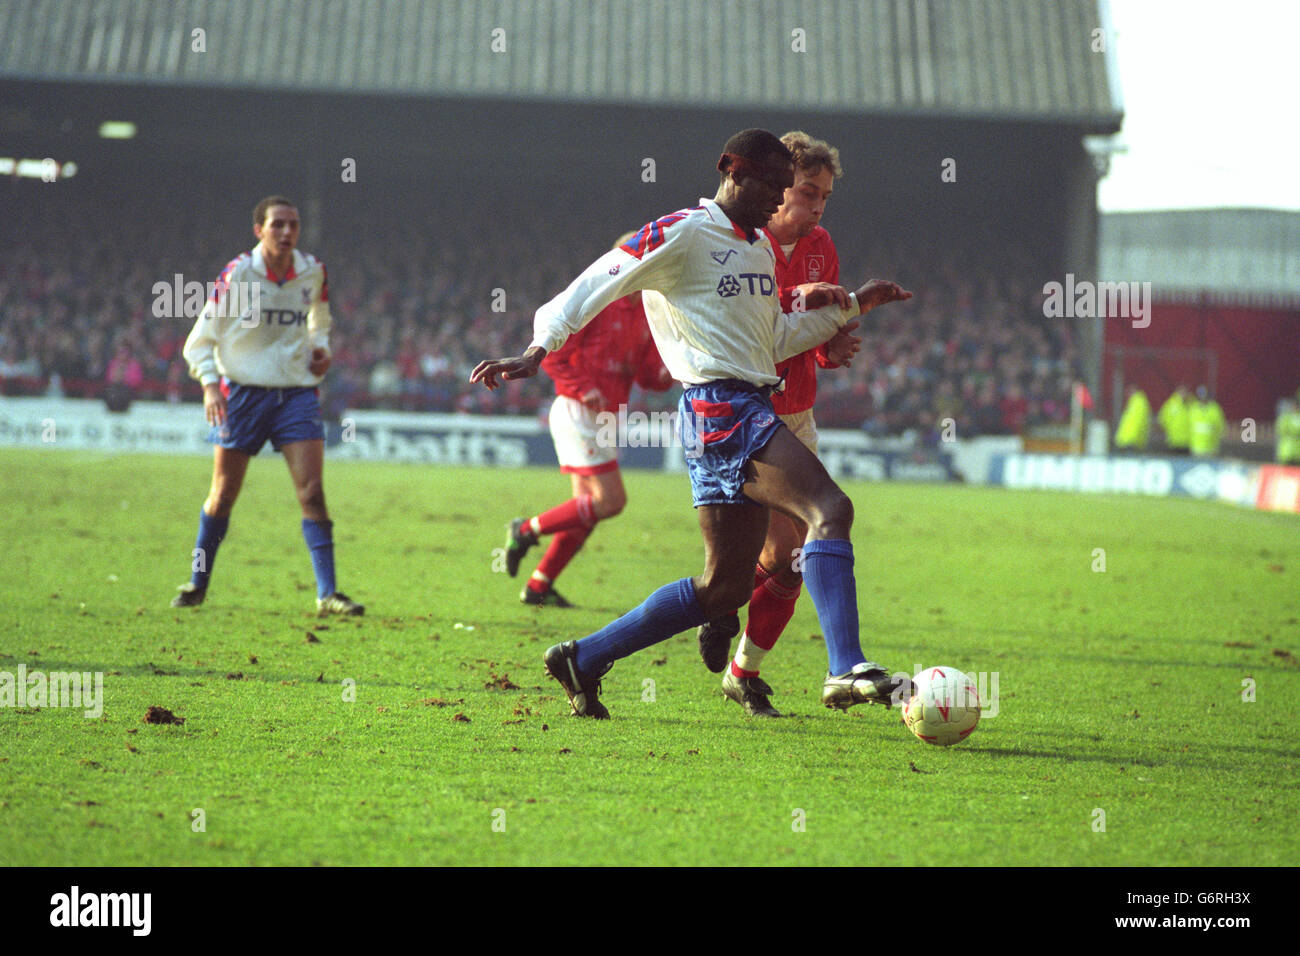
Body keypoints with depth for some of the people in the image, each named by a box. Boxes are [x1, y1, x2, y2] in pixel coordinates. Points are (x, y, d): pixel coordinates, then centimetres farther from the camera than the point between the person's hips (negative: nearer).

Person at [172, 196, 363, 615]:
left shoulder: (312, 272, 3)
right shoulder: (237, 274, -8)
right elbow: (202, 336, -2)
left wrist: (321, 348, 3)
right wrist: (210, 383, -15)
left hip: (297, 390, 2)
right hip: (242, 390, -2)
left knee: (312, 492, -9)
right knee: (223, 495, 4)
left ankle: (327, 593, -7)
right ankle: (198, 583, 22)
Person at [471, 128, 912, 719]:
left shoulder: (760, 245, 22)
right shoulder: (683, 234, -5)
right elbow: (595, 286, -7)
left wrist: (854, 306, 23)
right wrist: (536, 351, -16)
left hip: (753, 408, 9)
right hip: (717, 406, -9)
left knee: (725, 586, 7)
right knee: (830, 509, -25)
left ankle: (583, 660, 16)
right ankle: (847, 671, -35)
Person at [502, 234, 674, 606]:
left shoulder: (645, 316, 13)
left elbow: (647, 374, 14)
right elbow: (552, 355, -11)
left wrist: (666, 374, -9)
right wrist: (584, 390, -21)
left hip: (602, 418, 9)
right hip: (577, 412, -9)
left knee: (588, 508, 8)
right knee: (609, 500, -13)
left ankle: (539, 585, 14)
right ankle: (527, 530, -2)